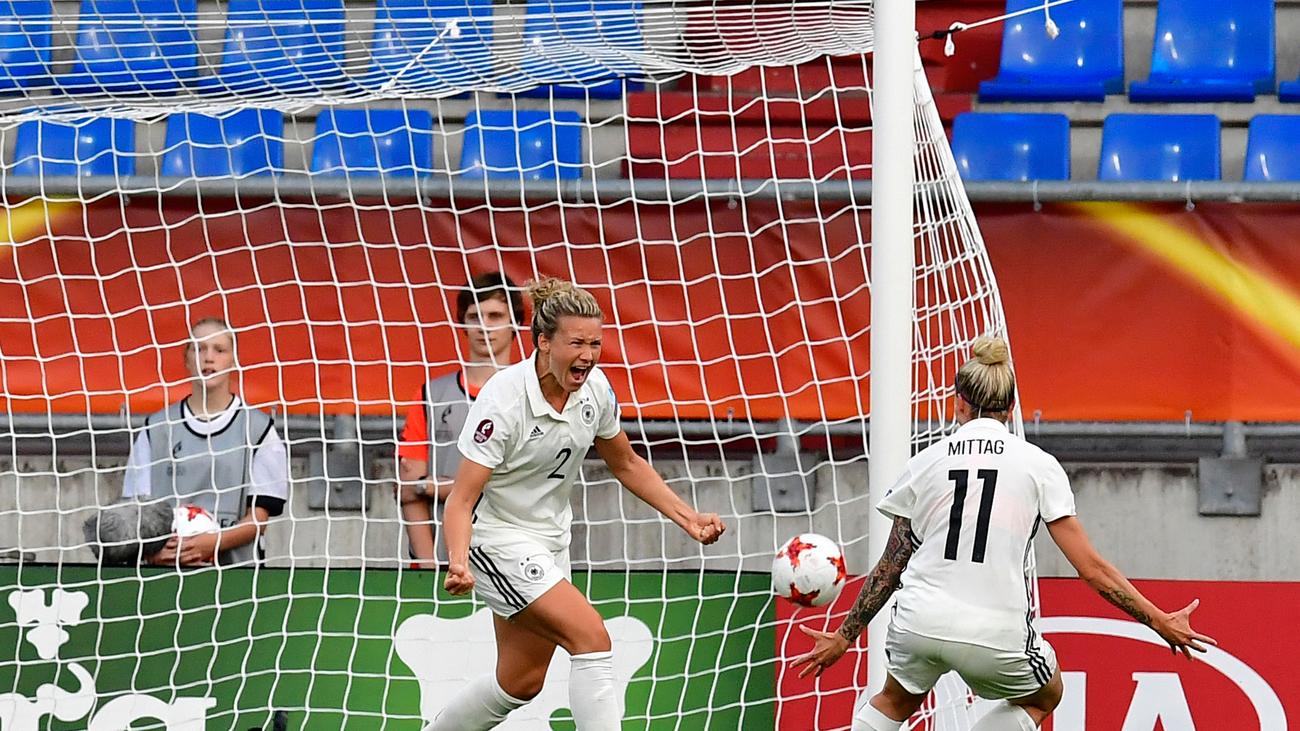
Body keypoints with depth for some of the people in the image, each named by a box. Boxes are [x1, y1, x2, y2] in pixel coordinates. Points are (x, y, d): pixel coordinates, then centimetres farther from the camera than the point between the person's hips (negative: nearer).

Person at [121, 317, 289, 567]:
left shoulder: (258, 428, 7)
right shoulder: (155, 429, 14)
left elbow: (258, 517, 1)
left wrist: (211, 543, -16)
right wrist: (155, 551, -11)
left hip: (235, 567, -1)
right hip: (164, 569, 1)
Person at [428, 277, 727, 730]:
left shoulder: (595, 388, -7)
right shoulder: (503, 399, -26)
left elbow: (626, 465, 12)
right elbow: (461, 500, -26)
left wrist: (687, 518, 3)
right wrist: (459, 564, -44)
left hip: (550, 537, 8)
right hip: (498, 539, -8)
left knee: (520, 683, 13)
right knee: (592, 638, -22)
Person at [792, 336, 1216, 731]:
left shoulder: (926, 462, 6)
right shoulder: (1038, 464, 2)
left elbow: (890, 566, 10)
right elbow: (1091, 568, -1)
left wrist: (846, 636, 22)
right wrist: (1158, 621, 7)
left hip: (919, 626, 2)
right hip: (996, 638, -2)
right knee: (1044, 696, 30)